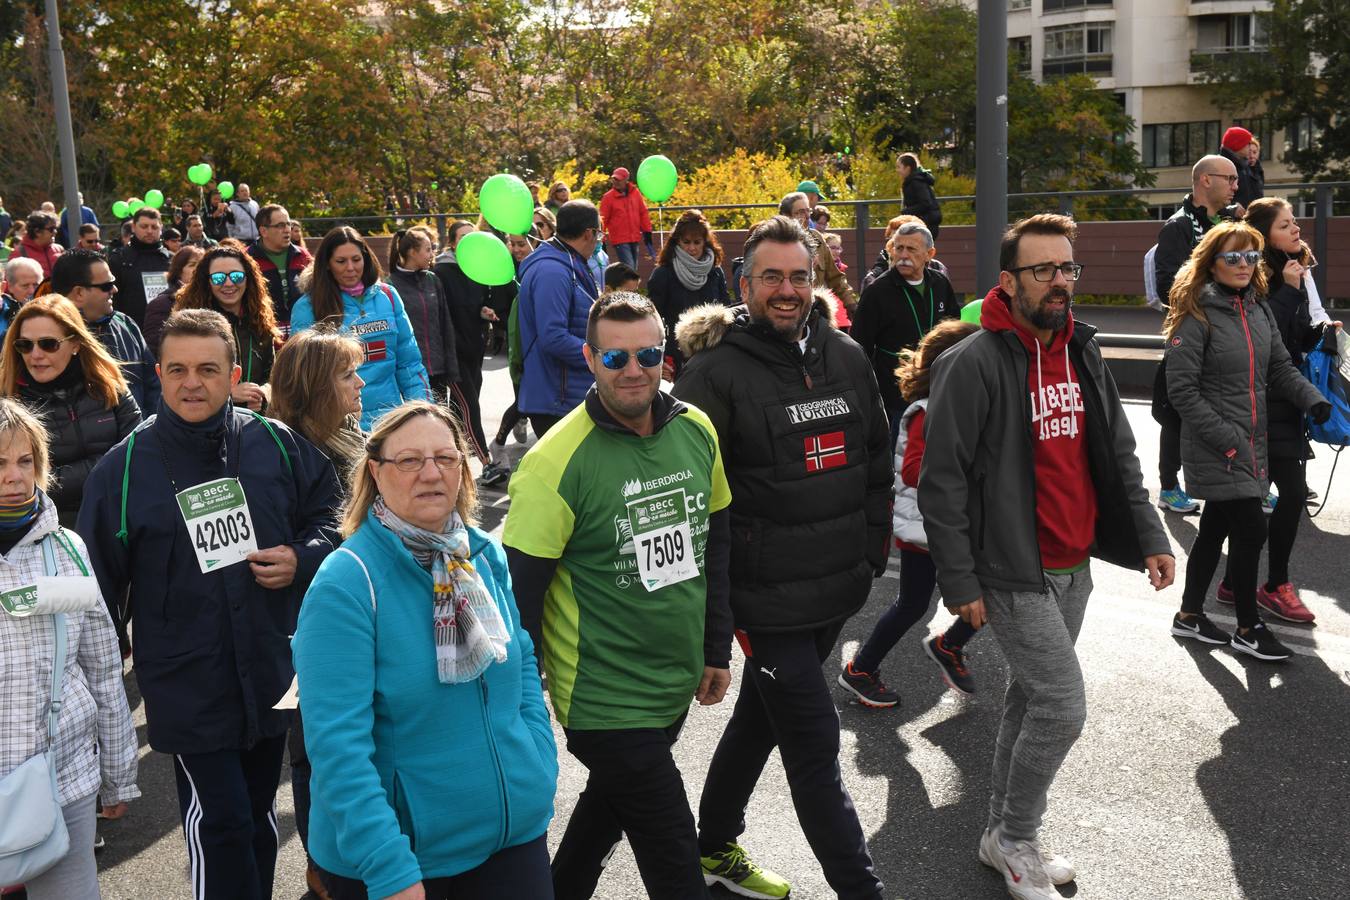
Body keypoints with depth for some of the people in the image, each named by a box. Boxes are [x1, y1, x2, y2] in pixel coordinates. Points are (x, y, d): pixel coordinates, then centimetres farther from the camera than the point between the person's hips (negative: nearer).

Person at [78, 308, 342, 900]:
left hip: (273, 671, 3)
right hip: (189, 687, -3)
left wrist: (303, 558, -9)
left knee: (259, 815, 19)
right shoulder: (124, 467, -7)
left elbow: (330, 514, 11)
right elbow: (96, 584, -1)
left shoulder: (276, 444, -2)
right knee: (219, 823, -3)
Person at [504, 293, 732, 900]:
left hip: (678, 688, 6)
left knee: (610, 804, 27)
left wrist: (717, 650, 14)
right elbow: (519, 594, -16)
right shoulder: (557, 461, -19)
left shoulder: (697, 430, 0)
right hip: (607, 703, -6)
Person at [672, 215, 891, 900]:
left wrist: (873, 549, 12)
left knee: (761, 716, 22)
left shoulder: (847, 358, 7)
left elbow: (878, 459, 17)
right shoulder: (715, 372, -12)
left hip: (840, 587, 7)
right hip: (768, 597, -7)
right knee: (815, 745, -3)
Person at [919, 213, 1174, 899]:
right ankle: (1014, 841, 14)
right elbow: (941, 481, -16)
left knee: (1030, 698, 16)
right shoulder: (973, 364, -16)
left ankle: (1004, 834, 31)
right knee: (1062, 707, -7)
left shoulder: (1081, 353, 8)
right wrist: (960, 582, -16)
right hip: (1013, 573, -7)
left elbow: (1117, 453, 15)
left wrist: (1150, 536, 8)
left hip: (1075, 566, 7)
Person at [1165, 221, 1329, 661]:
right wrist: (1224, 439, -18)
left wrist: (1312, 398, -6)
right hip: (1215, 449, -7)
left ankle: (1189, 615, 29)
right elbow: (1182, 389, -15)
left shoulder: (1259, 309, 9)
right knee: (1251, 530, -6)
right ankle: (1248, 629, 10)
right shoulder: (1197, 314, -13)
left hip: (1251, 443, 7)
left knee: (1216, 527, 15)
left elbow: (1280, 368, 13)